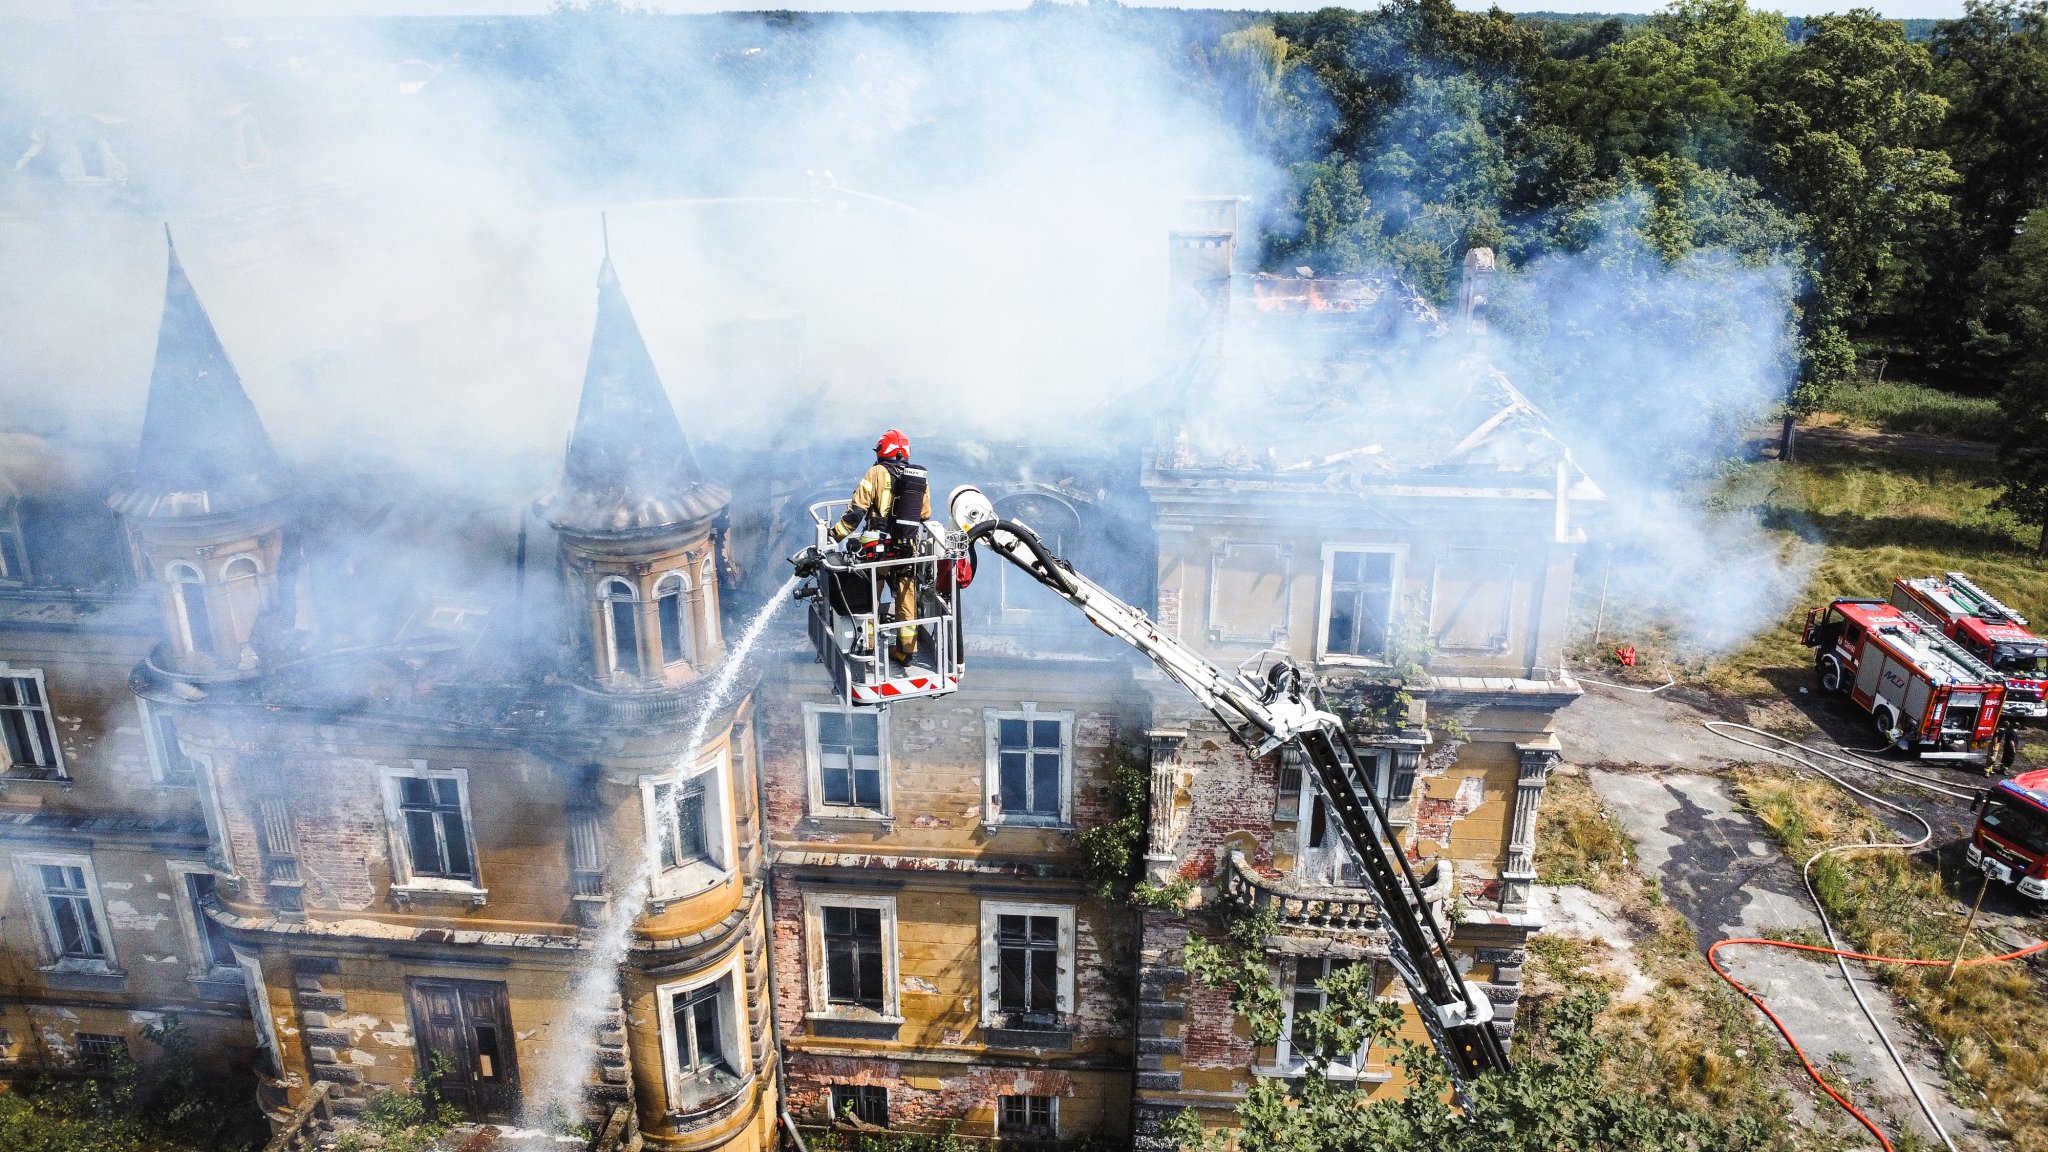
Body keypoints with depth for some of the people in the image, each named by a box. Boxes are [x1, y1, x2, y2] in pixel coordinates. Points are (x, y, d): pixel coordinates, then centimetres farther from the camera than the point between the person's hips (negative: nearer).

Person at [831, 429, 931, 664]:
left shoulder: (877, 473, -8)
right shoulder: (921, 477, 5)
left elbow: (856, 511, -12)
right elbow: (925, 515, 13)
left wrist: (835, 535, -5)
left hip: (879, 547, -3)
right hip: (909, 549, 3)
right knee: (906, 599, 13)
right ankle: (906, 649, 19)